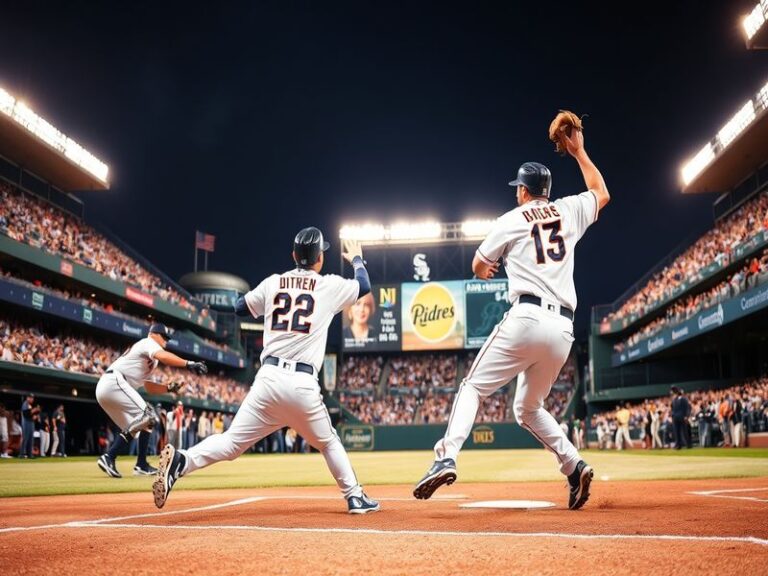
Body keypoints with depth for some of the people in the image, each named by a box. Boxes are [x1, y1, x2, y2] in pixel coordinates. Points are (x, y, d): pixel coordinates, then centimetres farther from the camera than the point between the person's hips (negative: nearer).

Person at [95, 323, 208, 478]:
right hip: (115, 383, -10)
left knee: (131, 427, 18)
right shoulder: (148, 342, 2)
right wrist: (188, 364, -32)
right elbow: (162, 356, -22)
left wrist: (169, 388, 15)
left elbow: (149, 387, 30)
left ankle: (109, 458, 11)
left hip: (103, 388, 10)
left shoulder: (147, 360, 31)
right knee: (148, 417, -15)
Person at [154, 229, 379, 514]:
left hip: (268, 377, 2)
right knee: (329, 442, 20)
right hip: (303, 384, -2)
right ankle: (355, 497, 20)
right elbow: (365, 286, 25)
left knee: (233, 441, 0)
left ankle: (181, 461, -22)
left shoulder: (273, 282, 12)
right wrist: (357, 259, 43)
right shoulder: (330, 286, 6)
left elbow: (239, 308, 25)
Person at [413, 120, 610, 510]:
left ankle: (446, 458, -18)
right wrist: (579, 152, 42)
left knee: (473, 387, 2)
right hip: (563, 329, 5)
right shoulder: (569, 210, 17)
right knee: (528, 408, 21)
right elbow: (602, 194, 39)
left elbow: (478, 269, 17)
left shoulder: (510, 221, 8)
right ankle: (574, 466, 4)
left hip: (526, 318, -5)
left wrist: (489, 265, 41)